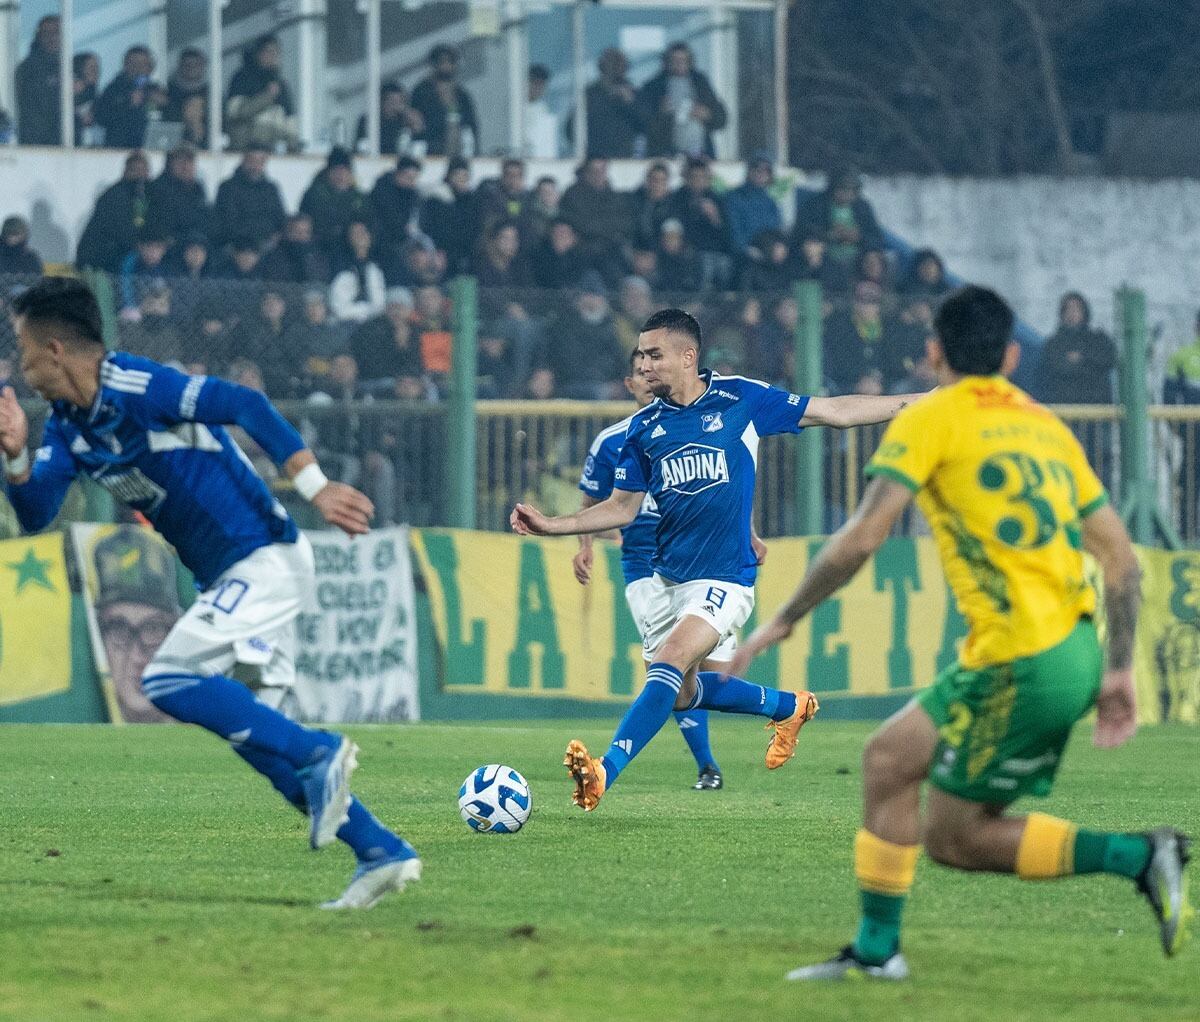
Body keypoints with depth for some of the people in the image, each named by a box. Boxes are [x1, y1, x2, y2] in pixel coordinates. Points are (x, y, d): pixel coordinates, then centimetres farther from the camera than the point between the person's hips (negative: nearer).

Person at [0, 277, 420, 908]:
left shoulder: (136, 389, -18)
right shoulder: (68, 425, 8)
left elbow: (244, 406, -24)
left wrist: (316, 489, -28)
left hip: (263, 559, -10)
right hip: (229, 579, 10)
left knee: (168, 681, -19)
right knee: (253, 731, 9)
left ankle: (318, 754, -16)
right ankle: (382, 853, 10)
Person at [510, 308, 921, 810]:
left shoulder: (741, 399, -5)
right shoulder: (644, 428, 5)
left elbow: (833, 411, 2)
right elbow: (621, 507, 11)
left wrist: (915, 403, 1)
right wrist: (551, 525, -2)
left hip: (724, 578, -6)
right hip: (667, 576, 6)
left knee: (670, 664, -24)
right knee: (683, 693, 12)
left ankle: (606, 770, -35)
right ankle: (788, 706, 36)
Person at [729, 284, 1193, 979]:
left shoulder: (933, 419, -2)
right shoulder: (1046, 425, 18)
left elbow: (863, 537, -11)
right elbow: (1122, 558, 13)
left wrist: (783, 621, -1)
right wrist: (1119, 671, 14)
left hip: (1022, 662, -8)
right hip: (1074, 652, 8)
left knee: (953, 836, 4)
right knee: (890, 754, 16)